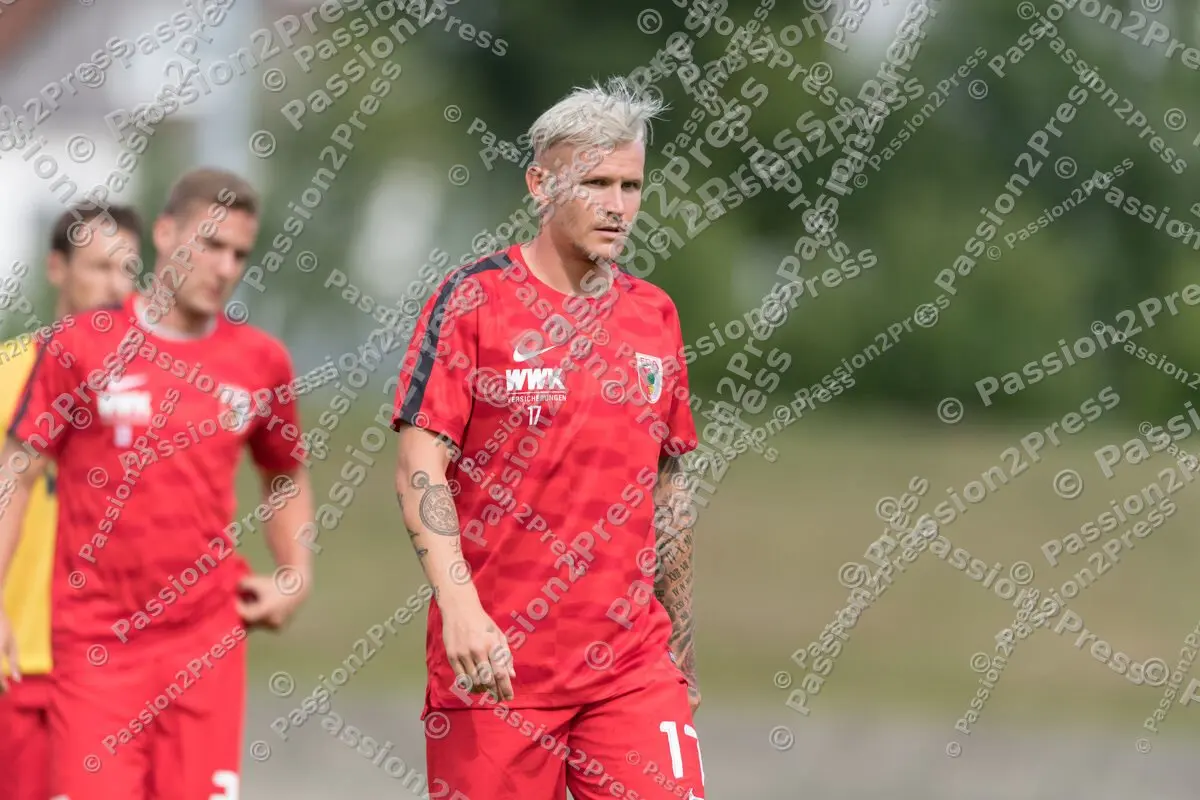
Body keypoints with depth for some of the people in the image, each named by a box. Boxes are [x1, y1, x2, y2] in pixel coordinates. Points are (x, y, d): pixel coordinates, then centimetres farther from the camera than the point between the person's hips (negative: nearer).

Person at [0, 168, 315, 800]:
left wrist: (296, 575, 8)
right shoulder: (82, 348, -1)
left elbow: (286, 476, 24)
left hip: (208, 644, 2)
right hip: (96, 645, -2)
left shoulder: (260, 362, 7)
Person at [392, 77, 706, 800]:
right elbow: (420, 469, -10)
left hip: (632, 668, 4)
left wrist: (683, 650, 19)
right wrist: (460, 606, -23)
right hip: (491, 661, -4)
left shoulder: (656, 316, 11)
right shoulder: (474, 300, -3)